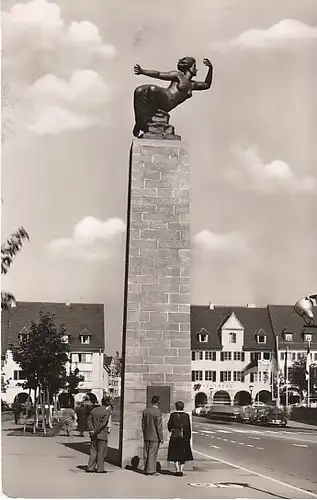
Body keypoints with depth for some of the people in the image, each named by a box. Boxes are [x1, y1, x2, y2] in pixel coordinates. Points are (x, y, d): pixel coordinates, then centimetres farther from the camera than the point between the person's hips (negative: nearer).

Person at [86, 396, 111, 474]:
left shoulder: (94, 409, 6)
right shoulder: (107, 411, -12)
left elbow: (89, 419, 1)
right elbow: (103, 423, -17)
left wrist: (92, 430, -4)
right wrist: (95, 432, -11)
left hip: (94, 435, 5)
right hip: (102, 435, -5)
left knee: (93, 451, 14)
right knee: (101, 452, 4)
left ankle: (90, 467, 13)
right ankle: (100, 468, 8)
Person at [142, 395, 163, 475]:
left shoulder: (145, 411, 3)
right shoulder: (157, 412, -15)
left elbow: (143, 424, 10)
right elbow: (159, 426, -13)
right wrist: (161, 438, -6)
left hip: (146, 436, 6)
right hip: (155, 436, -6)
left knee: (146, 454, 11)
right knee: (152, 454, 0)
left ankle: (146, 470, 18)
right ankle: (150, 470, 2)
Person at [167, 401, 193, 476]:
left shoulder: (173, 415, -5)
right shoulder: (186, 415, -1)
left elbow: (169, 425, 0)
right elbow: (189, 427, 0)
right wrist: (189, 437, 7)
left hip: (175, 436, -1)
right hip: (184, 437, 1)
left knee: (175, 454, 6)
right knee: (183, 455, 10)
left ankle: (177, 470, -1)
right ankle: (181, 470, 7)